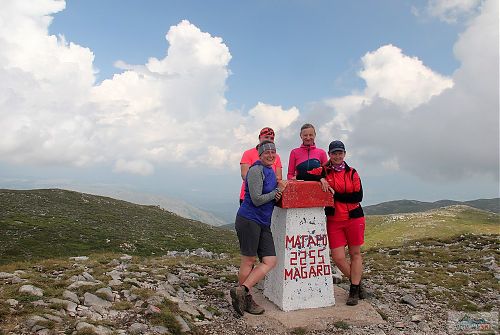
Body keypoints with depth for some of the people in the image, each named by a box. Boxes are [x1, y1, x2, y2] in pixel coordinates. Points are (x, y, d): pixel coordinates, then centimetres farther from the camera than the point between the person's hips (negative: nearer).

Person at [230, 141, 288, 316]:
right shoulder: (256, 170, -11)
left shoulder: (270, 172, 17)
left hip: (263, 223, 9)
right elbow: (257, 200, -16)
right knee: (249, 260, 2)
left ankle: (242, 291, 1)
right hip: (248, 220, -9)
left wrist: (281, 187, 5)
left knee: (270, 261, 1)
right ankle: (246, 297, 16)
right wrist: (278, 190, -6)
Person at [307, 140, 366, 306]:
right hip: (334, 221, 0)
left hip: (354, 218, 0)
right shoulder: (323, 171, 4)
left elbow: (358, 196, -6)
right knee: (338, 257, -1)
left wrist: (336, 195, -12)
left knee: (355, 254, 8)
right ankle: (358, 284, 24)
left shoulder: (352, 173, 3)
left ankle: (354, 291, 22)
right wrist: (320, 179, -17)